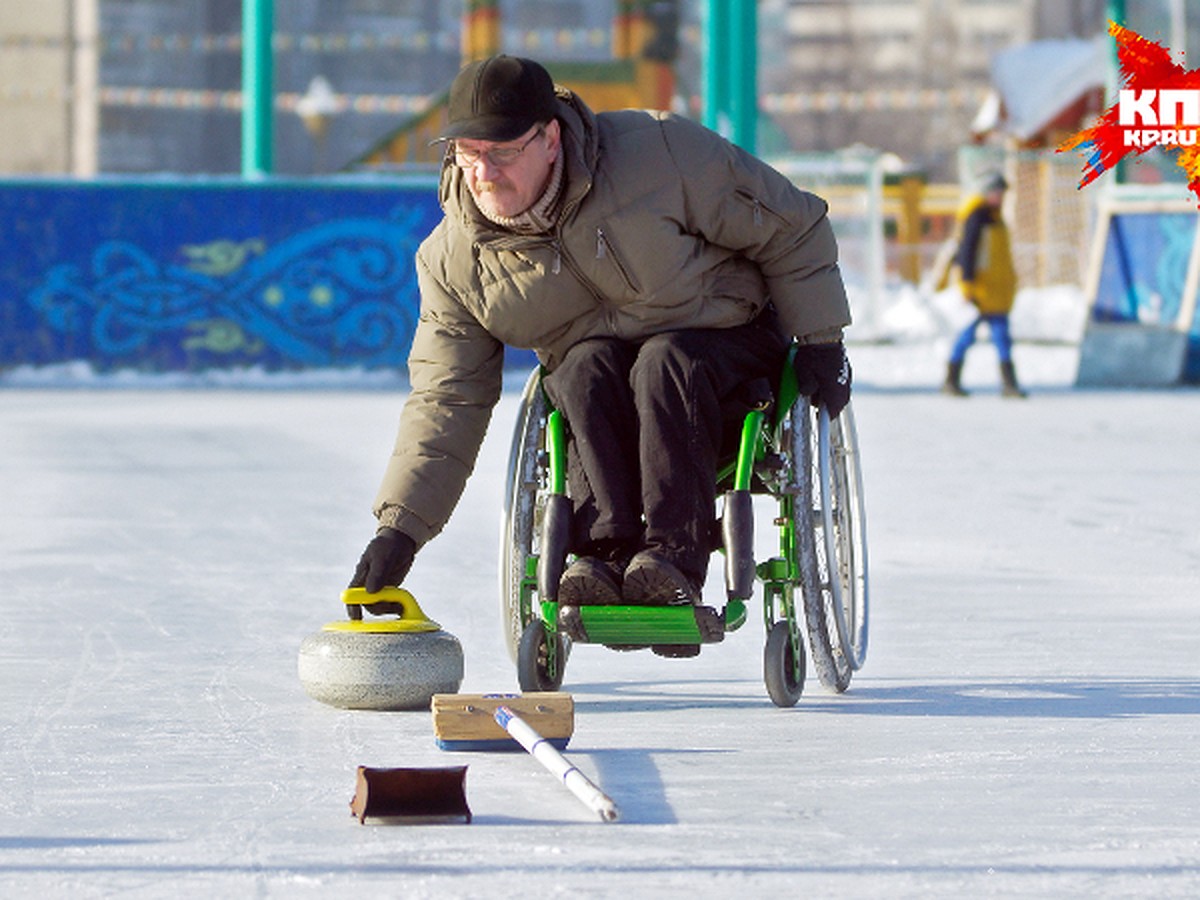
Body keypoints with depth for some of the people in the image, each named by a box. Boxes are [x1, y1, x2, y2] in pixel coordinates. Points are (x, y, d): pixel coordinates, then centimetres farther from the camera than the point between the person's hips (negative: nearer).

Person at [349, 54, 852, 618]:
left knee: (664, 364, -35)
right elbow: (445, 400, -6)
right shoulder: (452, 259, -9)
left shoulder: (657, 154, -19)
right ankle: (605, 552, -40)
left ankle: (673, 556, -44)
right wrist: (400, 528, -16)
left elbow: (790, 228, -7)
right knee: (587, 370, -31)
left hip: (723, 343, -2)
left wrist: (820, 340, -7)